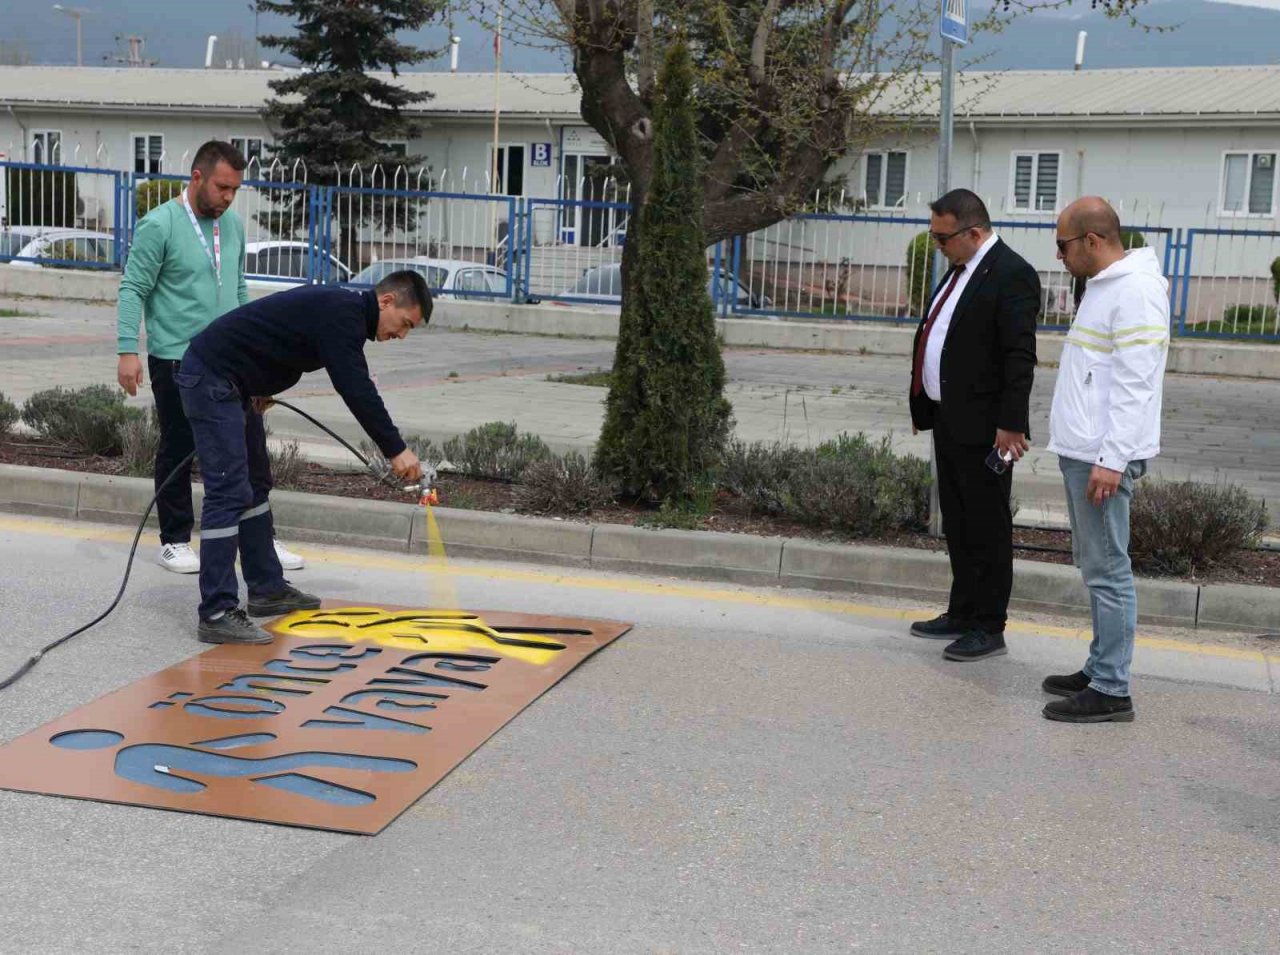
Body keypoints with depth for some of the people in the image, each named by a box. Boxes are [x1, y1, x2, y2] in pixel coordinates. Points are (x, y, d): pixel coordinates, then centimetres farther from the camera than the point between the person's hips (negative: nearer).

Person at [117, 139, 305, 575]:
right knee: (178, 450, 6)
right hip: (176, 361, -6)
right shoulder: (159, 225, -12)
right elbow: (133, 290, -12)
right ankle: (175, 541, 19)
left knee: (251, 444, 4)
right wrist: (128, 351, -18)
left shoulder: (233, 224, 8)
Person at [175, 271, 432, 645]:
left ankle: (267, 589, 25)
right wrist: (396, 450, -21)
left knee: (253, 483, 16)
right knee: (229, 492, -14)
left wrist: (259, 386, 16)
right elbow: (356, 390, -24)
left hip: (225, 380, 11)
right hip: (211, 378, -11)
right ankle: (217, 614, -15)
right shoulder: (341, 313, -18)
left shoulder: (338, 306, 14)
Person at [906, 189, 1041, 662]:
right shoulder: (960, 269, 15)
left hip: (982, 427, -10)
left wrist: (1010, 424, -23)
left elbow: (1020, 357, -20)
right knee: (957, 525, 17)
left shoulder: (1011, 274, -15)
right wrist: (924, 406, 19)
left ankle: (989, 628, 8)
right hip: (949, 420, 10)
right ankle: (962, 614, 28)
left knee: (988, 528, 0)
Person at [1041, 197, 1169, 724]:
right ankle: (1100, 669, 25)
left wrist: (1111, 460, -23)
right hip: (1082, 451, 10)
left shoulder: (1136, 291, -15)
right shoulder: (1103, 286, 17)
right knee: (1095, 565, 15)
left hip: (1104, 457, -10)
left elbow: (1133, 385, -20)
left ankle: (1111, 690, 0)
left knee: (1107, 570, -6)